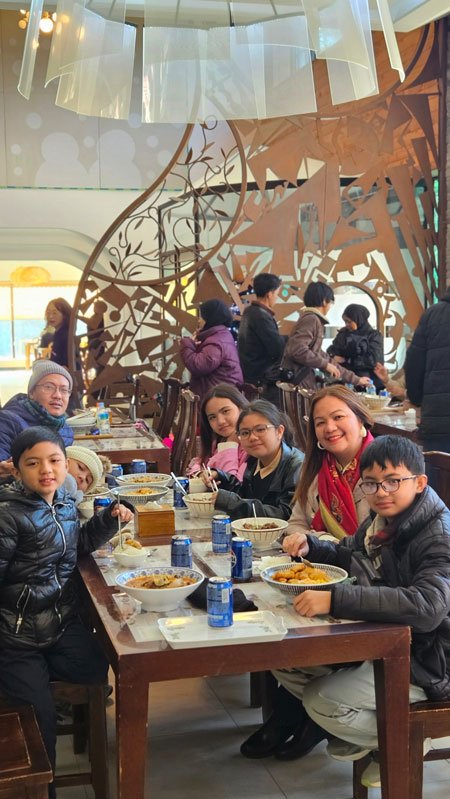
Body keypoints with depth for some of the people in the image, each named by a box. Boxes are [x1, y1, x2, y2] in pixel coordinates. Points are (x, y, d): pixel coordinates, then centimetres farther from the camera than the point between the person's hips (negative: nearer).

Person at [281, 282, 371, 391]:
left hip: (304, 382, 10)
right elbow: (297, 350, -23)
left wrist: (356, 380, 28)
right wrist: (326, 364, -12)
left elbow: (323, 358, 25)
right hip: (298, 382, -10)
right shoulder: (311, 319, -8)